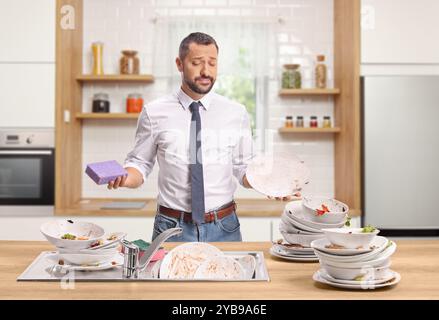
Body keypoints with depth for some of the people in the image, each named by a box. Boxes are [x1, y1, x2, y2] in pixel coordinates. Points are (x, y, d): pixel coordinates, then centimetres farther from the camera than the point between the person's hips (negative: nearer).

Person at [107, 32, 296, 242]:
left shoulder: (236, 113, 2)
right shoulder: (154, 113, -2)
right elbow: (140, 163, 2)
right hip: (172, 228, -1)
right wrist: (124, 178, -18)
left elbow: (243, 168, 6)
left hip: (223, 227, 1)